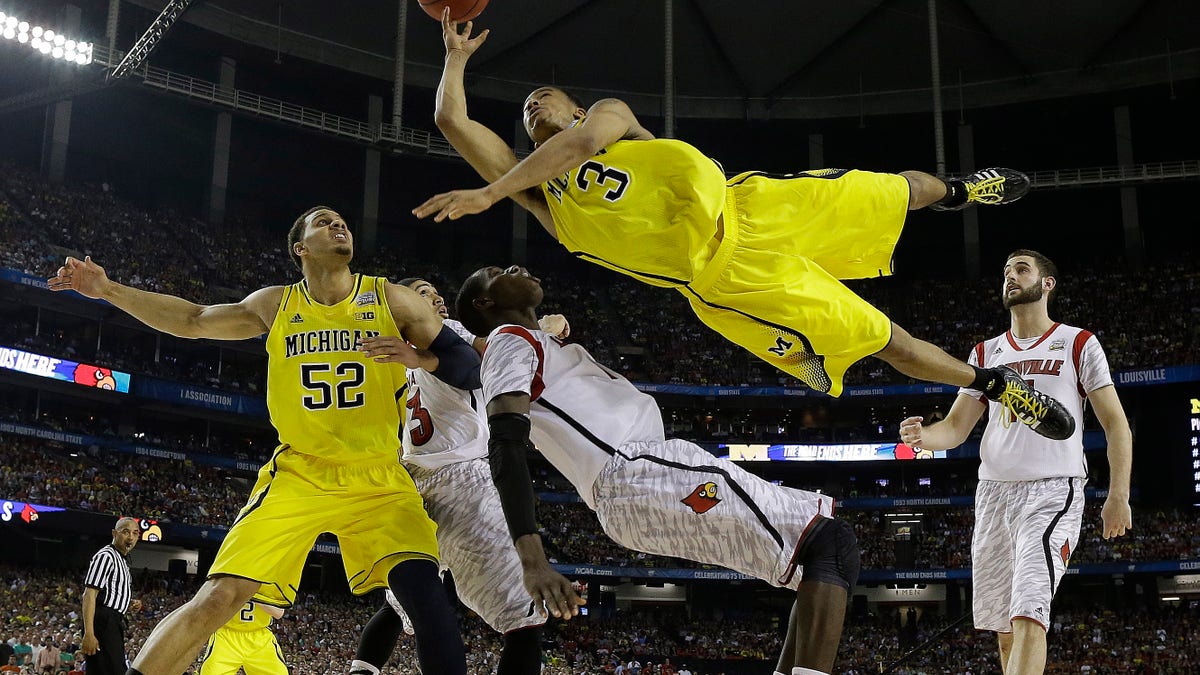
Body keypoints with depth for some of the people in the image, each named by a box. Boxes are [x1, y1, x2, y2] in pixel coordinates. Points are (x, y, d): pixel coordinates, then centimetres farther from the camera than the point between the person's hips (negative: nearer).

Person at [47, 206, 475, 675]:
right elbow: (193, 320, 21)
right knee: (219, 597, -12)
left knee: (423, 591, -24)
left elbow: (466, 364, -1)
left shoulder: (391, 300, 2)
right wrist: (108, 291, 15)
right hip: (299, 476, 1)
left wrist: (416, 358, -22)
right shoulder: (275, 305, 8)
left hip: (378, 479, -1)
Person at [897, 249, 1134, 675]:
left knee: (1028, 612, -20)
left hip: (1052, 491, -5)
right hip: (993, 492, 5)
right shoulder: (985, 353, 18)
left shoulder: (1078, 345, 5)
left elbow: (1115, 423, 2)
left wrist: (1119, 495, -8)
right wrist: (923, 436, -10)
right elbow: (955, 428, 14)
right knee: (1003, 623, 7)